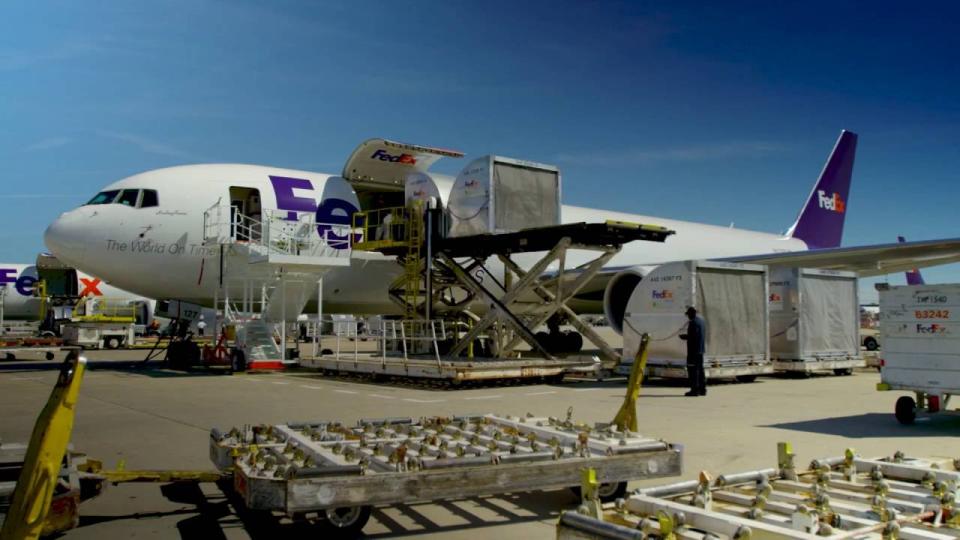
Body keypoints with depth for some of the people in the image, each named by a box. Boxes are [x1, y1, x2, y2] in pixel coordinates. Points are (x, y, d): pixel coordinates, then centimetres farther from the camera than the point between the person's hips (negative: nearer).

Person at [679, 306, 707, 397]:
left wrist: (684, 337, -6)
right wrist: (686, 336, 18)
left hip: (694, 349, -10)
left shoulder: (693, 322, -17)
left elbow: (692, 336, -23)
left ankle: (694, 389, -7)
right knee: (700, 369, 15)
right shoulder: (701, 320, 15)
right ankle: (702, 389, 18)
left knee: (692, 369, -6)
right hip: (701, 349, 10)